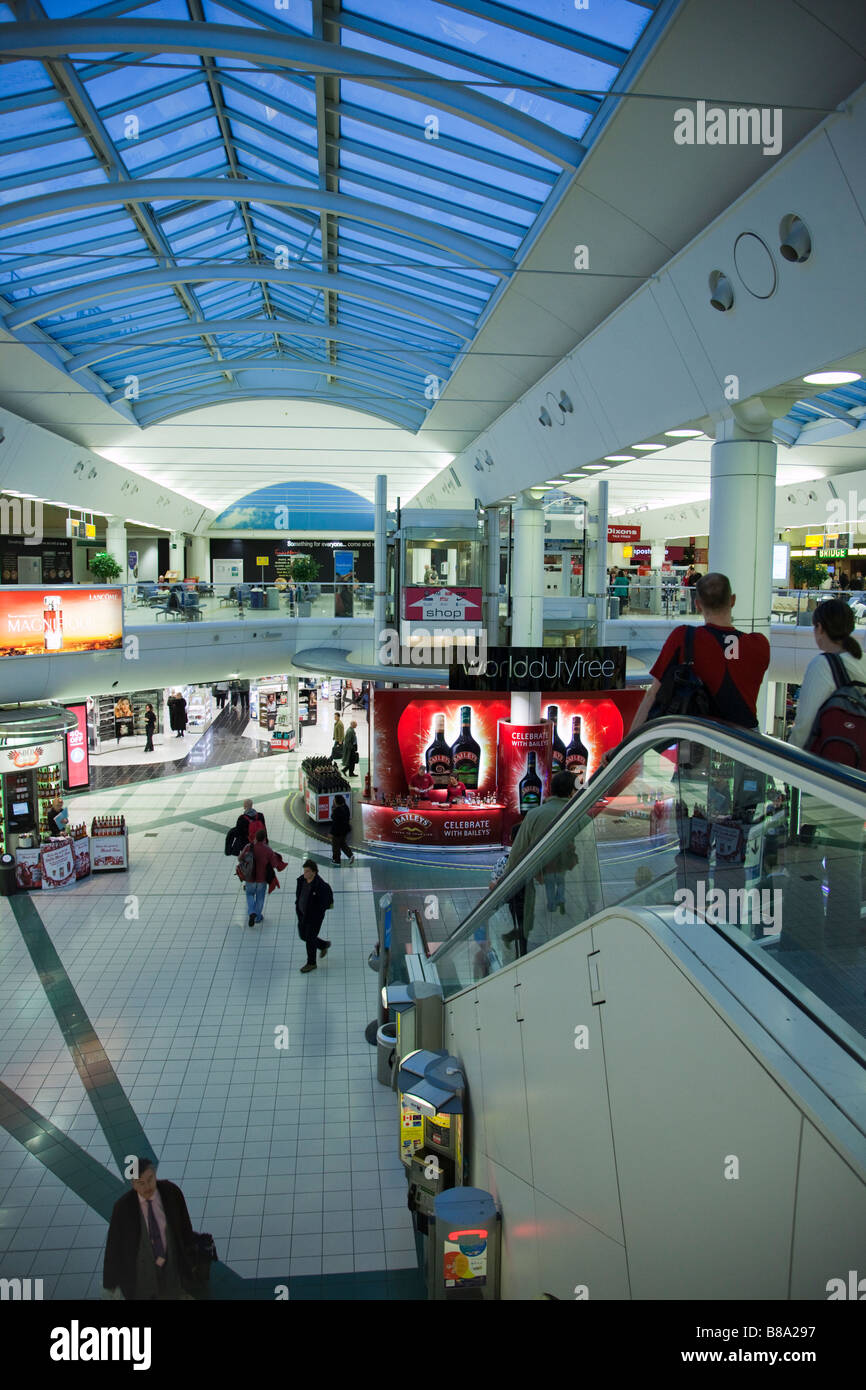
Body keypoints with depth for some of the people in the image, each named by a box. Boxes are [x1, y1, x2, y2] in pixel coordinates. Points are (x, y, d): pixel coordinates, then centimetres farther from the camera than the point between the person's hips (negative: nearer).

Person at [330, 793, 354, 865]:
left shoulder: (336, 811, -27)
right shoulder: (345, 807, -3)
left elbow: (335, 822, -24)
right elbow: (349, 817, 8)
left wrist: (332, 833, -16)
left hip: (338, 831, -8)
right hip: (346, 829, 8)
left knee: (336, 845, 12)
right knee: (342, 844, 24)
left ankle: (337, 860, 25)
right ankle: (350, 855, 12)